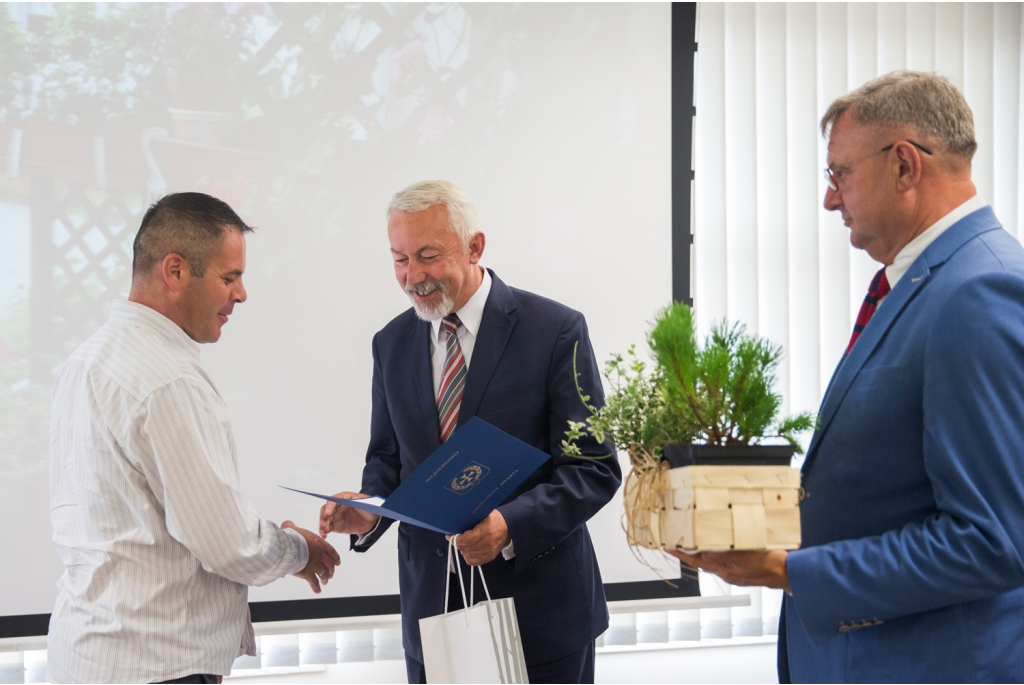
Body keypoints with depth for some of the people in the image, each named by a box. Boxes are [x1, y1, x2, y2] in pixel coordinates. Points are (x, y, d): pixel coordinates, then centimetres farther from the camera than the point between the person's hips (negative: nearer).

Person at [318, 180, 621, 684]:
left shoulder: (555, 331, -9)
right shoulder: (392, 344, 7)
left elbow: (595, 469, -10)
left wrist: (510, 525, -26)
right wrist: (370, 509, -8)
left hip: (540, 609, -4)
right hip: (433, 603, 4)